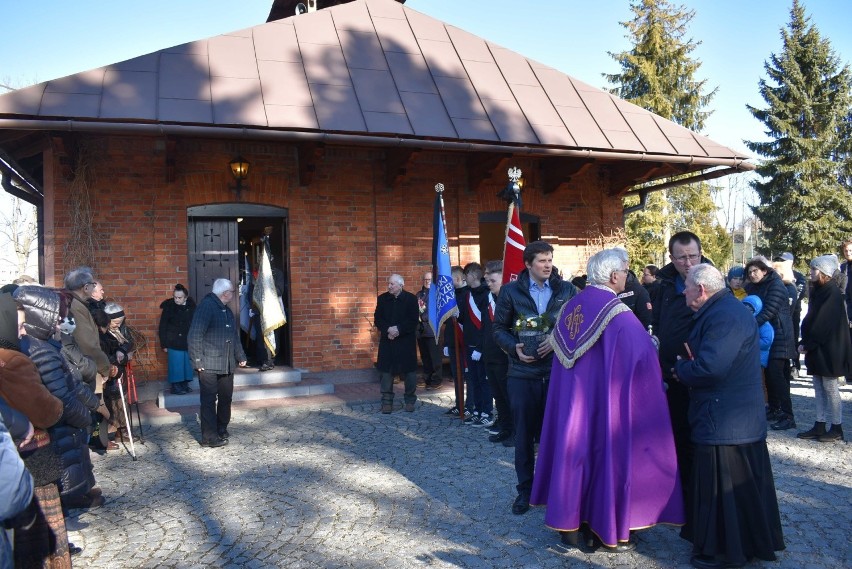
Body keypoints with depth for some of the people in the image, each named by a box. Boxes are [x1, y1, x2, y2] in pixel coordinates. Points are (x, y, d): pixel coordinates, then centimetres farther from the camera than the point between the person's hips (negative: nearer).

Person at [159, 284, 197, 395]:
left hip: (188, 342, 4)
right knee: (176, 365, -1)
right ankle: (175, 386, 11)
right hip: (174, 344, -4)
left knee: (187, 364, 10)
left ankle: (185, 384, 24)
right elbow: (162, 327, -6)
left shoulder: (191, 306, -1)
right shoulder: (169, 307, -9)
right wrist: (164, 344, -8)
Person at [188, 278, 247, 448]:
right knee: (209, 400, -4)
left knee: (226, 398, 13)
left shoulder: (226, 310, 16)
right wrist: (198, 361, -19)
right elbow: (194, 335, -17)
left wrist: (241, 356, 24)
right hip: (209, 365, -8)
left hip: (227, 364, 9)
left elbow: (235, 335, 24)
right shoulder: (206, 306, -12)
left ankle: (221, 430, 27)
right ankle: (209, 437, 1)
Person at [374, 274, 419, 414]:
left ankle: (410, 400, 19)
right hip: (387, 342, 2)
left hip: (406, 341, -2)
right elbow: (377, 319, 3)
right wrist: (388, 330, -14)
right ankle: (387, 401, 11)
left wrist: (398, 329, -18)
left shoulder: (411, 299, -4)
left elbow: (414, 321, -8)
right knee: (386, 371, 1)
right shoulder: (382, 299, 5)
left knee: (409, 371, 4)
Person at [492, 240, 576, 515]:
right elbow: (499, 328, 5)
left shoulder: (566, 290, 2)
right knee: (523, 435, 9)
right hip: (523, 373, 0)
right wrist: (514, 347, -12)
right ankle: (525, 490, 24)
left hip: (558, 371, 0)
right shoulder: (511, 291, 2)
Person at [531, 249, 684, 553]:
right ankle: (607, 531, 19)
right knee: (606, 453, 6)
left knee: (576, 451, 15)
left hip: (572, 401, 6)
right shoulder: (619, 314, -17)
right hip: (604, 403, -6)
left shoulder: (570, 306, 4)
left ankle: (571, 522, 25)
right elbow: (643, 359, -14)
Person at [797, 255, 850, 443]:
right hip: (816, 349, 9)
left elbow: (824, 323, -20)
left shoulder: (832, 293, -15)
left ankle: (836, 428, 11)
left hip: (828, 350, -9)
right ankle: (820, 426, 17)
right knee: (819, 388, 11)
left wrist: (807, 344, -16)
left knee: (830, 388, 0)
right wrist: (805, 343, 3)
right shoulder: (818, 291, 12)